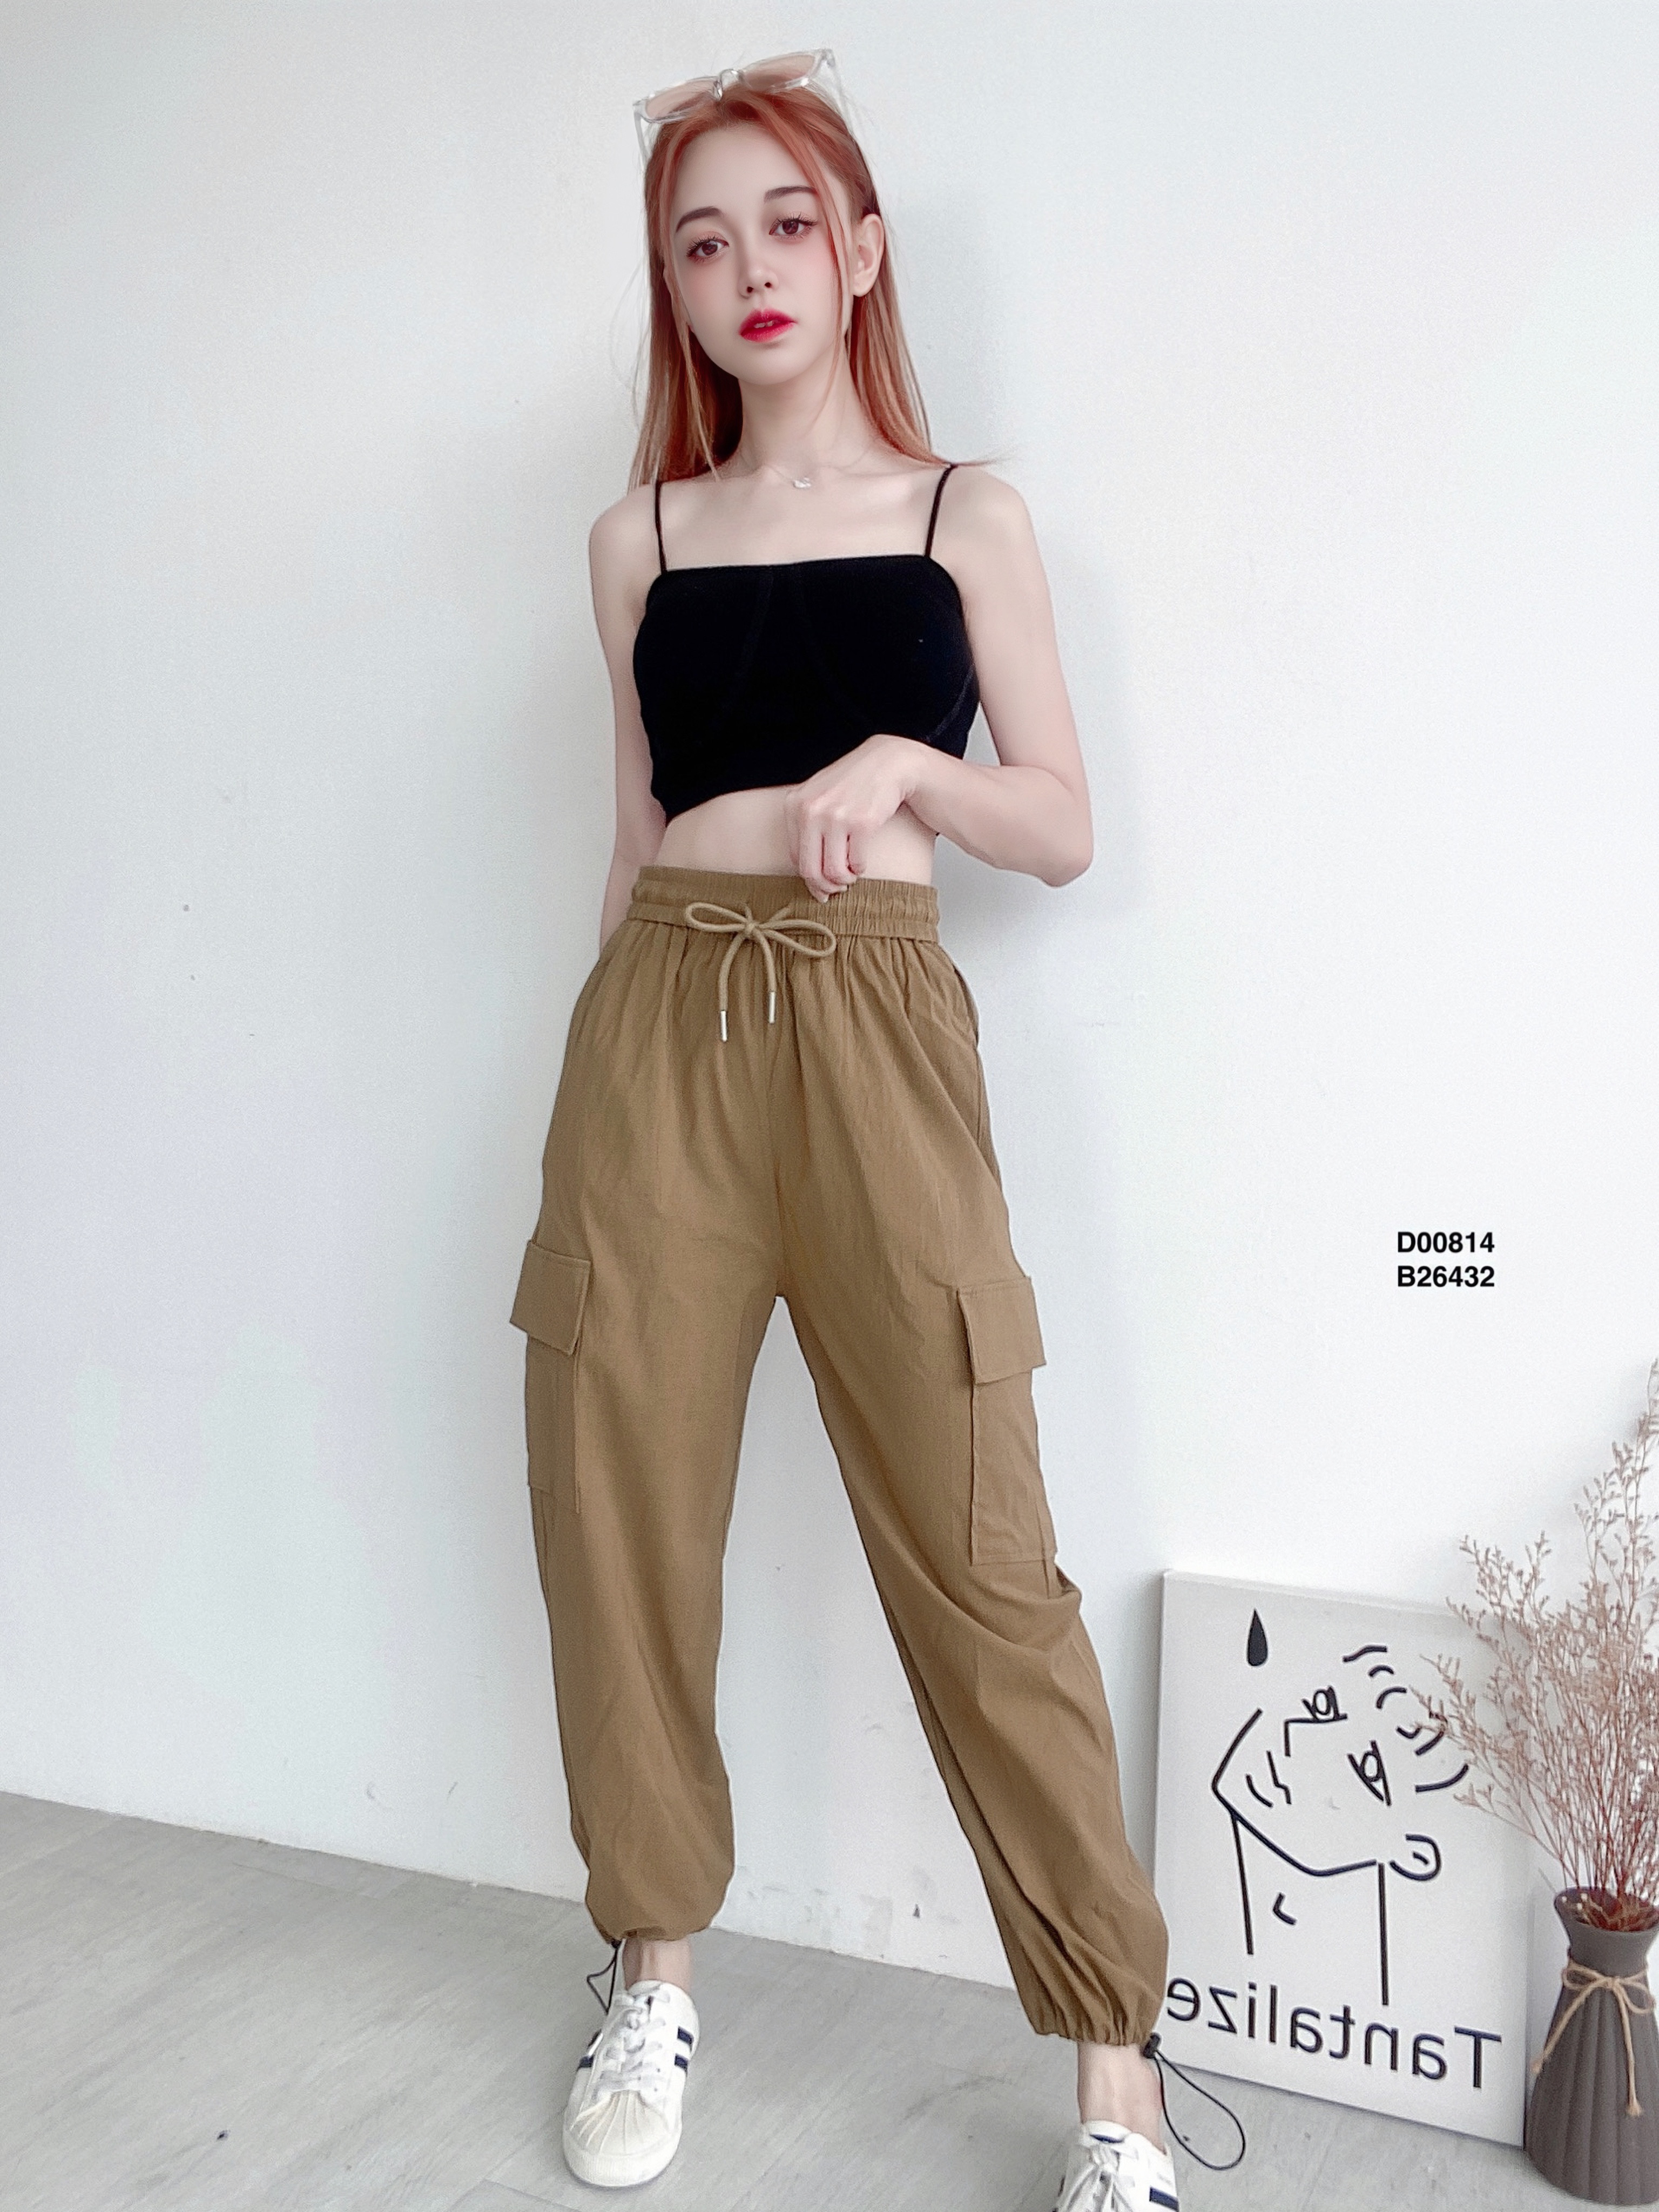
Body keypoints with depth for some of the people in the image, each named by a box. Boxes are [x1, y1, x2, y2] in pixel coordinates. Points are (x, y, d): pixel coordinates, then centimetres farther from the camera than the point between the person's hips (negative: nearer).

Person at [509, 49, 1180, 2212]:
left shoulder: (968, 515, 9)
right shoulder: (640, 538, 14)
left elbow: (1065, 831, 6)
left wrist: (900, 764, -12)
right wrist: (617, 1072, 13)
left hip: (878, 1028, -2)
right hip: (658, 1029, 3)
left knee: (979, 1550, -4)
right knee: (622, 1510, 4)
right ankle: (658, 1968, 25)